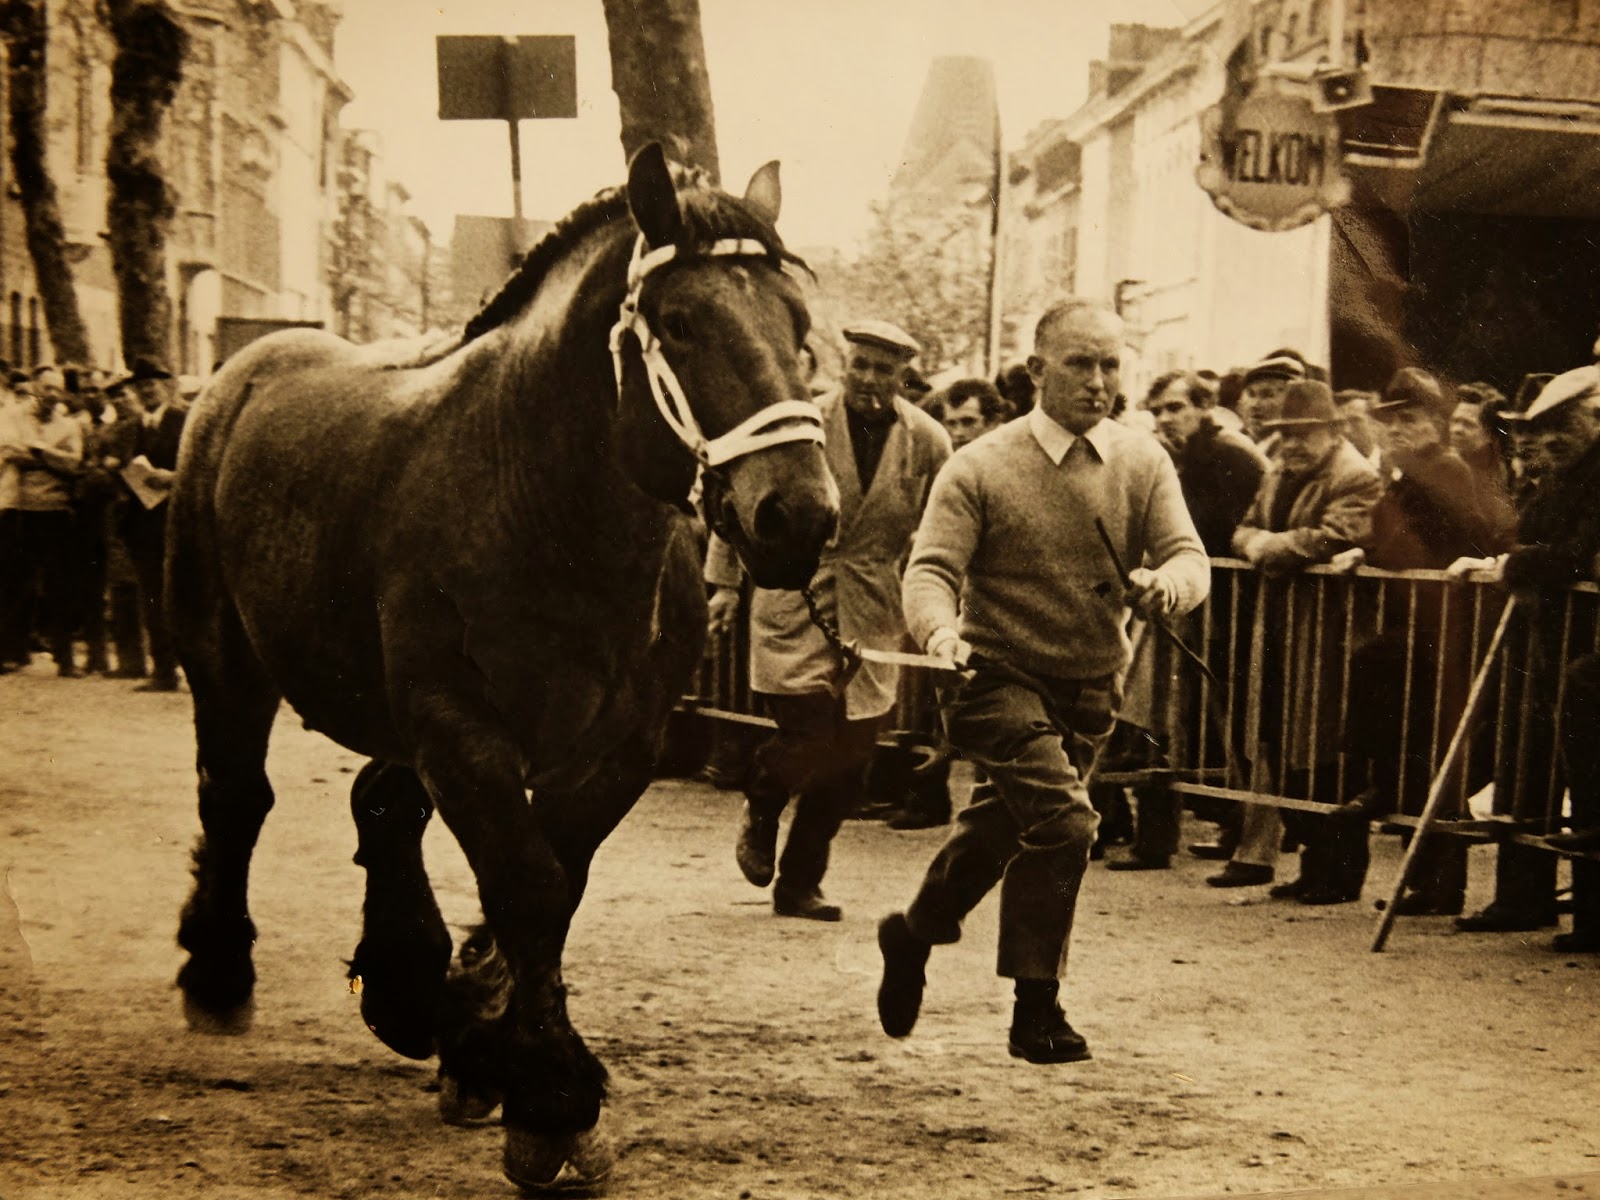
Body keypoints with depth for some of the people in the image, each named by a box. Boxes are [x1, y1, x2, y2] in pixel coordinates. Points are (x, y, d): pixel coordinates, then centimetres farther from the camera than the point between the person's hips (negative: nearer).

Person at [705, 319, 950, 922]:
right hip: (794, 598, -3)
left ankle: (799, 883, 18)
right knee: (813, 731, -15)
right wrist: (725, 581, 3)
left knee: (848, 758, 2)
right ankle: (760, 806, 19)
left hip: (874, 614, 3)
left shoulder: (928, 442, 1)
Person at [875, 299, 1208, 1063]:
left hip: (1089, 693, 5)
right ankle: (1036, 1007, -10)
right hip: (1000, 679, -5)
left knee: (1001, 828, 17)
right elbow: (931, 568, -16)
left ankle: (913, 933, 40)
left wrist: (1165, 584, -32)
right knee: (1062, 819, -22)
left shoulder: (1143, 463, 1)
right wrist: (941, 629, -39)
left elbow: (1189, 555, -8)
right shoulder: (981, 469, -9)